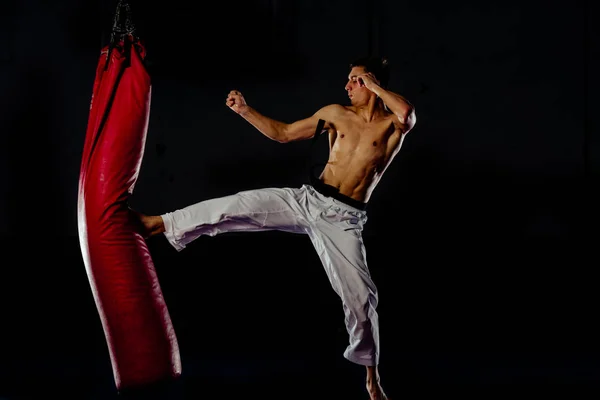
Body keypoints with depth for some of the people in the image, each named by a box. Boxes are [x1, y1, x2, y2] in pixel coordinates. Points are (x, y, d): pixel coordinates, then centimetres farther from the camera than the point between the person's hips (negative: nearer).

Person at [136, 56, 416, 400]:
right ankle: (158, 224, 0)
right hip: (308, 199, 3)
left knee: (360, 293, -6)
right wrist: (244, 110, 6)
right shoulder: (336, 113, 9)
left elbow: (408, 113, -30)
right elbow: (282, 133, 16)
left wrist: (373, 84, -16)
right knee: (235, 207, -10)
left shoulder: (393, 125, -3)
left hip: (343, 218, -3)